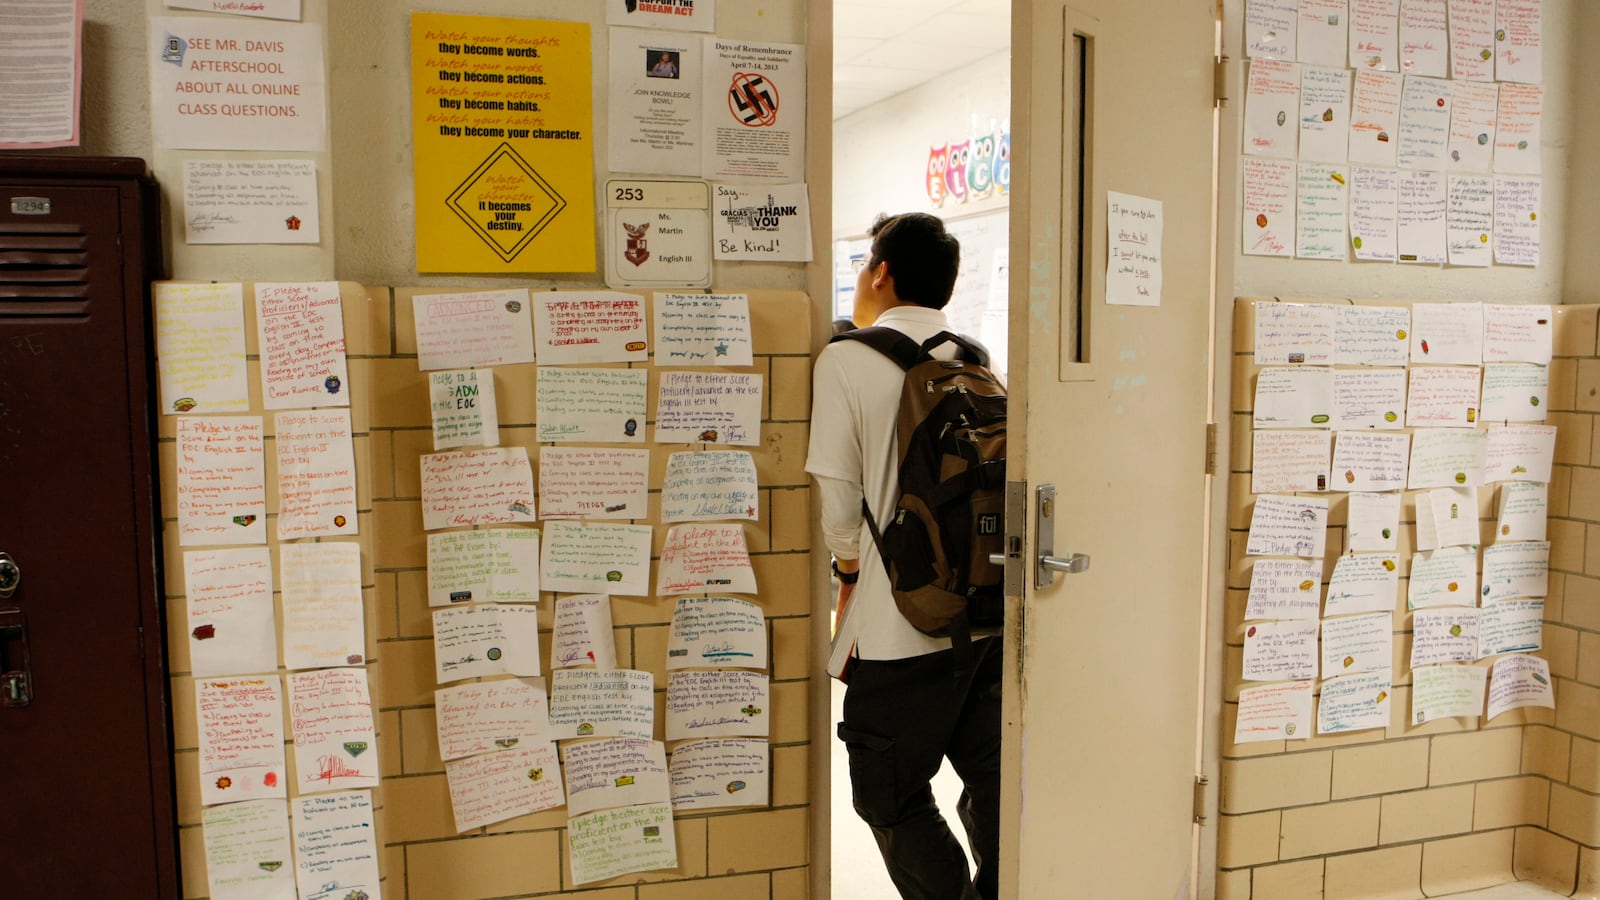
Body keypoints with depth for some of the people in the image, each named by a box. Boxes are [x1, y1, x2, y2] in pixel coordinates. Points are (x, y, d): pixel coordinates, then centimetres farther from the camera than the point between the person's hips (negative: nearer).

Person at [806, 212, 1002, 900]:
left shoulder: (846, 360, -8)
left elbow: (838, 500, -9)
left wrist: (851, 575, 9)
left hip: (902, 622, -5)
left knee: (891, 796, 10)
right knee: (992, 782, 18)